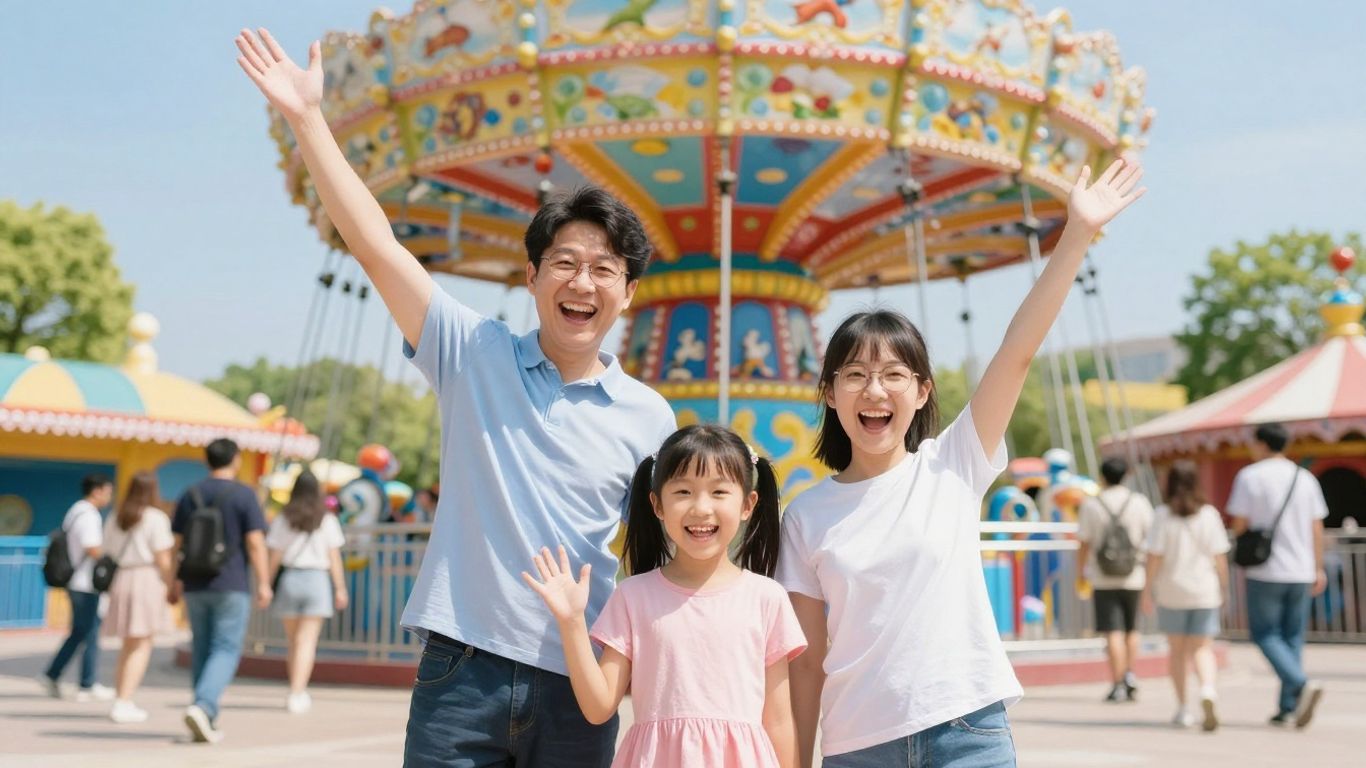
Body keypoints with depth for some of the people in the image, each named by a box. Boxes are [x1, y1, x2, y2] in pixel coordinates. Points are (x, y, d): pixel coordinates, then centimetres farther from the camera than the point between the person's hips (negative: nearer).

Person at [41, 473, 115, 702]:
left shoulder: (74, 512, 13)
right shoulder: (88, 515, -17)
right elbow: (94, 550, -24)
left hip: (75, 582, 9)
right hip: (87, 584, -9)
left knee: (78, 632, 16)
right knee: (90, 635, -1)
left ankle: (52, 676, 17)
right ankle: (88, 686, 5)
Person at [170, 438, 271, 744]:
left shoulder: (190, 495, 8)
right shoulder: (243, 495, -6)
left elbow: (177, 543, 9)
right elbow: (255, 542, -11)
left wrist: (176, 582, 16)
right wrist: (263, 583, -8)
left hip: (196, 585, 5)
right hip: (231, 586, -5)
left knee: (201, 650, 11)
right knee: (226, 649, -3)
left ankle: (207, 722, 15)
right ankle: (202, 706, -22)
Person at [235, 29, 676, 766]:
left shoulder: (649, 418, 3)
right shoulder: (475, 355, 1)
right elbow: (376, 244, -5)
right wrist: (307, 118, -10)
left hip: (576, 685, 1)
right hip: (462, 672, -1)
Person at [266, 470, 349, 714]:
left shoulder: (282, 520, 1)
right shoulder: (327, 521, 0)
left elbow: (275, 557, -1)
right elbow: (334, 558, -1)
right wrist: (340, 588, 3)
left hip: (289, 577, 2)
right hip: (317, 579, -1)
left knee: (294, 641, 14)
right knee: (307, 641, -3)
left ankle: (298, 693, 23)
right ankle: (297, 694, -12)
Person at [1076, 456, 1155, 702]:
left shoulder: (1090, 505, -3)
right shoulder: (1140, 502, 0)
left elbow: (1084, 544, -2)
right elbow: (1152, 539, 0)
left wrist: (1081, 573, 10)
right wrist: (1152, 571, 11)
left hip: (1103, 580, -1)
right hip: (1134, 578, 1)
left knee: (1113, 633, -1)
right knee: (1132, 630, 17)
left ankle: (1117, 685, -1)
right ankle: (1129, 675, 7)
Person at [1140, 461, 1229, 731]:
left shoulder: (1163, 515, -7)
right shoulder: (1209, 514, -3)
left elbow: (1155, 556, -10)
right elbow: (1219, 556, -3)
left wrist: (1148, 590, -2)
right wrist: (1223, 587, 9)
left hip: (1171, 591, -1)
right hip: (1204, 590, 1)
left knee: (1177, 650, 13)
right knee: (1202, 648, 6)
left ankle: (1182, 709, 17)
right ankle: (1208, 690, -23)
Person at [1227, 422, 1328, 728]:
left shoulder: (1249, 476, -5)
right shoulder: (1306, 478, 7)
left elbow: (1239, 524, -7)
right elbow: (1317, 528, 7)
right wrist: (1319, 569, 12)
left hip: (1265, 571, -4)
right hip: (1301, 571, 4)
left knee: (1265, 634, 4)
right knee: (1293, 637, 11)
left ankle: (1302, 685, -18)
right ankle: (1288, 708, 10)